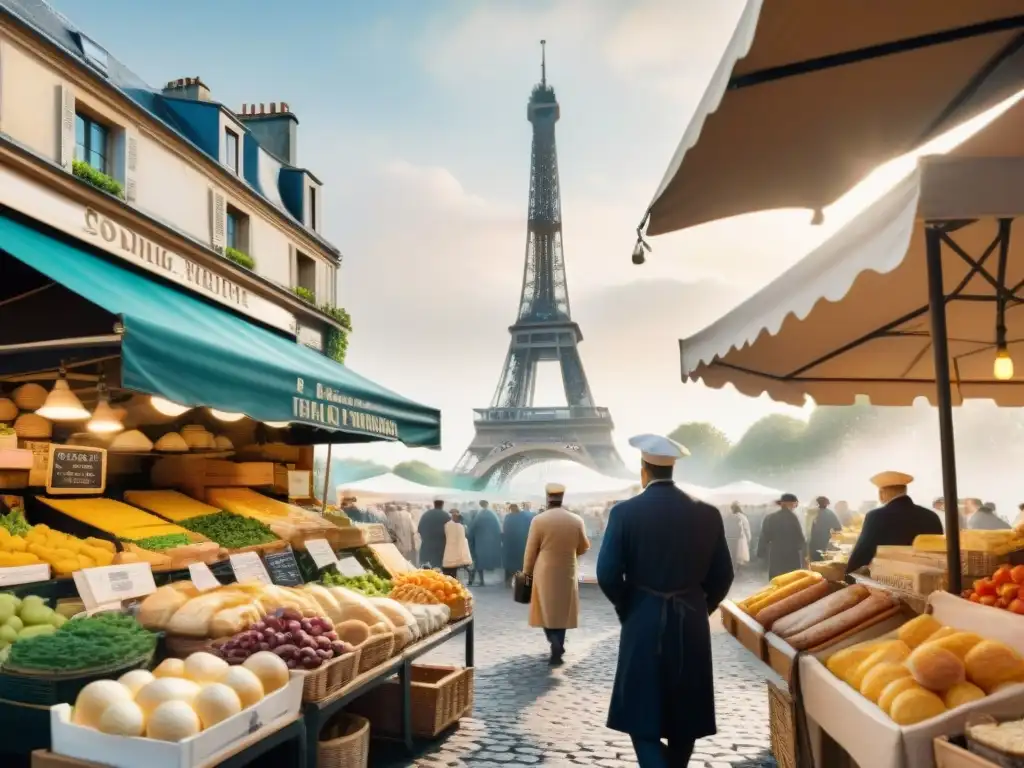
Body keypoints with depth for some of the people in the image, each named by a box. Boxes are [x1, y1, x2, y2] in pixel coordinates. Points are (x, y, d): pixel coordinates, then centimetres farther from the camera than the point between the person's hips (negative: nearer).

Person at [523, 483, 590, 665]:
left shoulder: (538, 520, -12)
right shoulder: (576, 520, -5)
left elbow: (531, 551, -6)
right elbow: (584, 548, 7)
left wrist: (526, 573, 6)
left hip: (545, 574, -2)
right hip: (567, 574, 2)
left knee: (546, 611, 9)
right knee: (561, 611, 13)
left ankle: (555, 642, -8)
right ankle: (558, 650, 15)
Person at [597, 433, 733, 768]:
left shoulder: (625, 512, -11)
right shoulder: (707, 514, -2)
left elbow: (607, 574, -12)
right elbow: (722, 576, 2)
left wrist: (626, 609, 6)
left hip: (643, 624, -3)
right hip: (692, 626, 3)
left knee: (642, 714, 6)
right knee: (685, 712, 17)